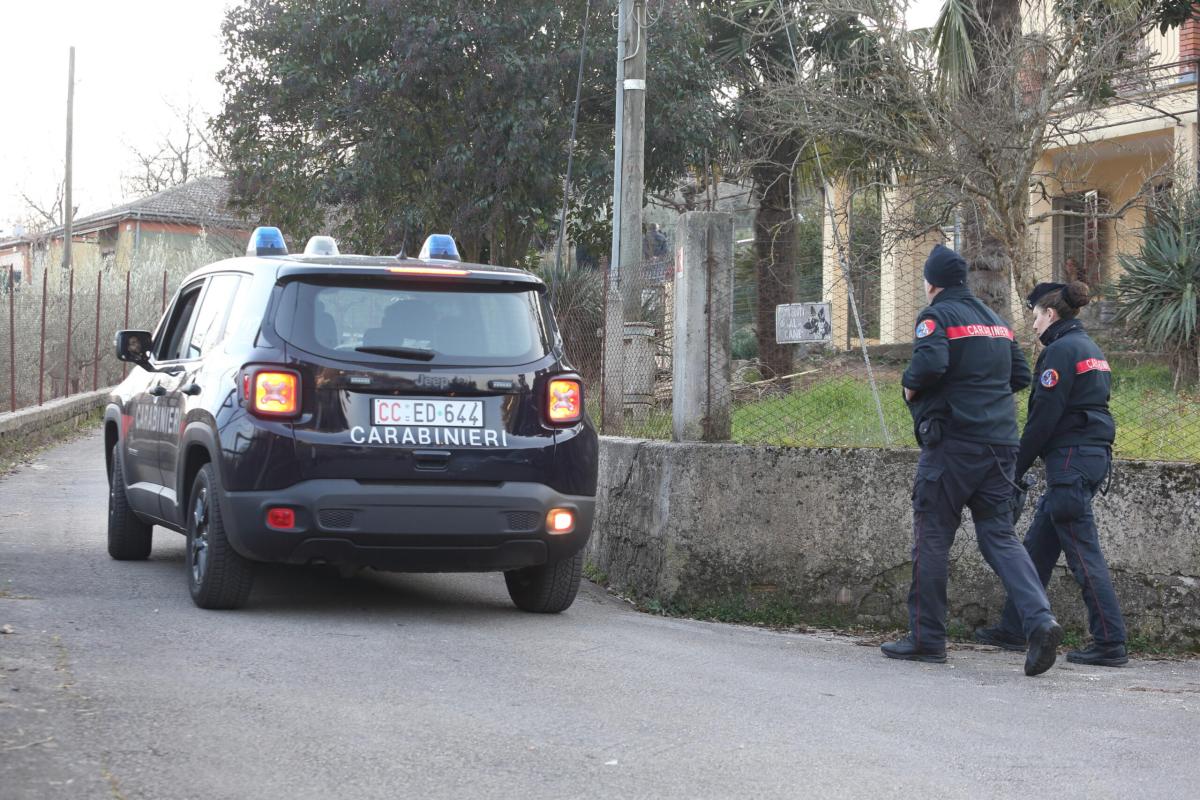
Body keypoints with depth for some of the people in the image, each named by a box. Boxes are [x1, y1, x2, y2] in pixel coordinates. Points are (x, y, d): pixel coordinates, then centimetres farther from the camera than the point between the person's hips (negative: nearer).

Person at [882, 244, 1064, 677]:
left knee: (932, 538, 3)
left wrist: (910, 388, -4)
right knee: (999, 536, 6)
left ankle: (926, 637, 8)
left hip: (953, 442, -7)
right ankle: (1039, 620, -14)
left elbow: (929, 365, -23)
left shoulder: (937, 316, -6)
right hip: (1000, 442, 7)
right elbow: (1021, 375, 19)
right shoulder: (995, 318, 17)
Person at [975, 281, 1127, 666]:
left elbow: (1044, 416, -15)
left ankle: (1110, 644, -9)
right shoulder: (1089, 348, 18)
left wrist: (1017, 467, -9)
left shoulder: (1061, 350, -11)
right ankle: (1014, 629, 21)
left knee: (1082, 552, -8)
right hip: (1095, 456, 10)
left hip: (1071, 458, -10)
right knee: (1038, 546, 15)